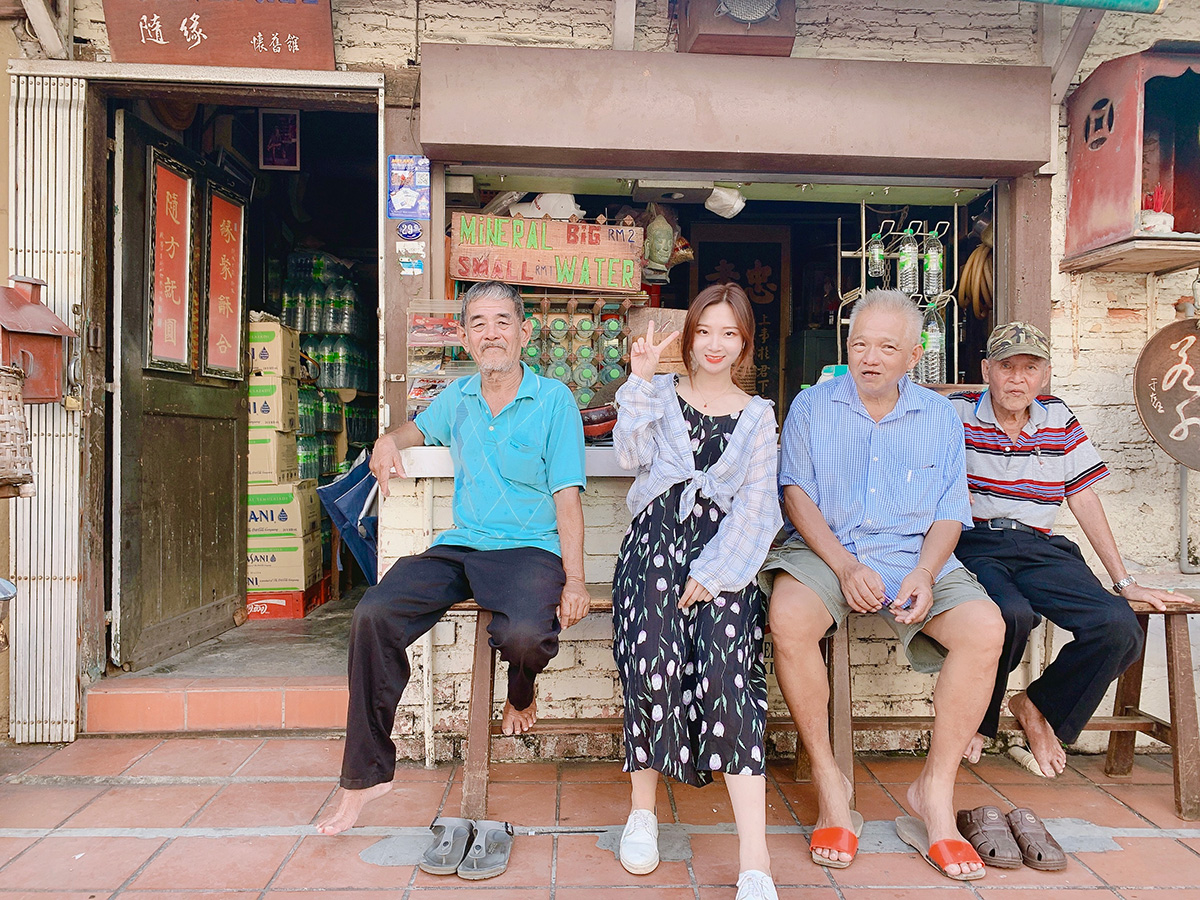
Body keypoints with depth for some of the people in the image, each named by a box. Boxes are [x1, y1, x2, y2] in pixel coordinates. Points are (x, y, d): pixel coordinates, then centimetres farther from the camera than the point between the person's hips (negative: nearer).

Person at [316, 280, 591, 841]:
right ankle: (367, 773, -4)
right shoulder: (458, 398, 13)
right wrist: (390, 440, 11)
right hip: (460, 546, 5)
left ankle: (520, 697, 6)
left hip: (530, 548, -4)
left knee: (526, 635, -35)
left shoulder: (554, 400, -2)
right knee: (373, 614, -19)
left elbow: (567, 496, -7)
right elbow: (421, 428, 36)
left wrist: (575, 581, -16)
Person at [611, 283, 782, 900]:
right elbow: (630, 453, 1)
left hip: (723, 547, 0)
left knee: (728, 675, -23)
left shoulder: (757, 414, 19)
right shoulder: (660, 394, 19)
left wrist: (715, 571, -6)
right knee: (653, 661, -25)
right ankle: (643, 808, 0)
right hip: (658, 534, 0)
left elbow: (756, 502, 7)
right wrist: (640, 381, -5)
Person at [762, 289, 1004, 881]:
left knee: (985, 627, -26)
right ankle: (828, 783, -15)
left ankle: (935, 791, -8)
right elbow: (796, 494, -1)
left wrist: (924, 573, -12)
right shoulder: (812, 406, 8)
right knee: (789, 616, -34)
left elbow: (949, 514, 8)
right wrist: (844, 566, -15)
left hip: (915, 556, 2)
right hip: (824, 550, -1)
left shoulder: (939, 417, 13)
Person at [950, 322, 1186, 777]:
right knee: (1011, 614, -36)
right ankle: (977, 720, -4)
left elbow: (1084, 500, 16)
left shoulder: (1059, 420, 15)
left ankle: (1038, 707, 9)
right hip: (973, 545, -4)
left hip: (1041, 550, 4)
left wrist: (1124, 581, 14)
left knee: (1120, 628, -21)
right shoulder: (957, 413, 3)